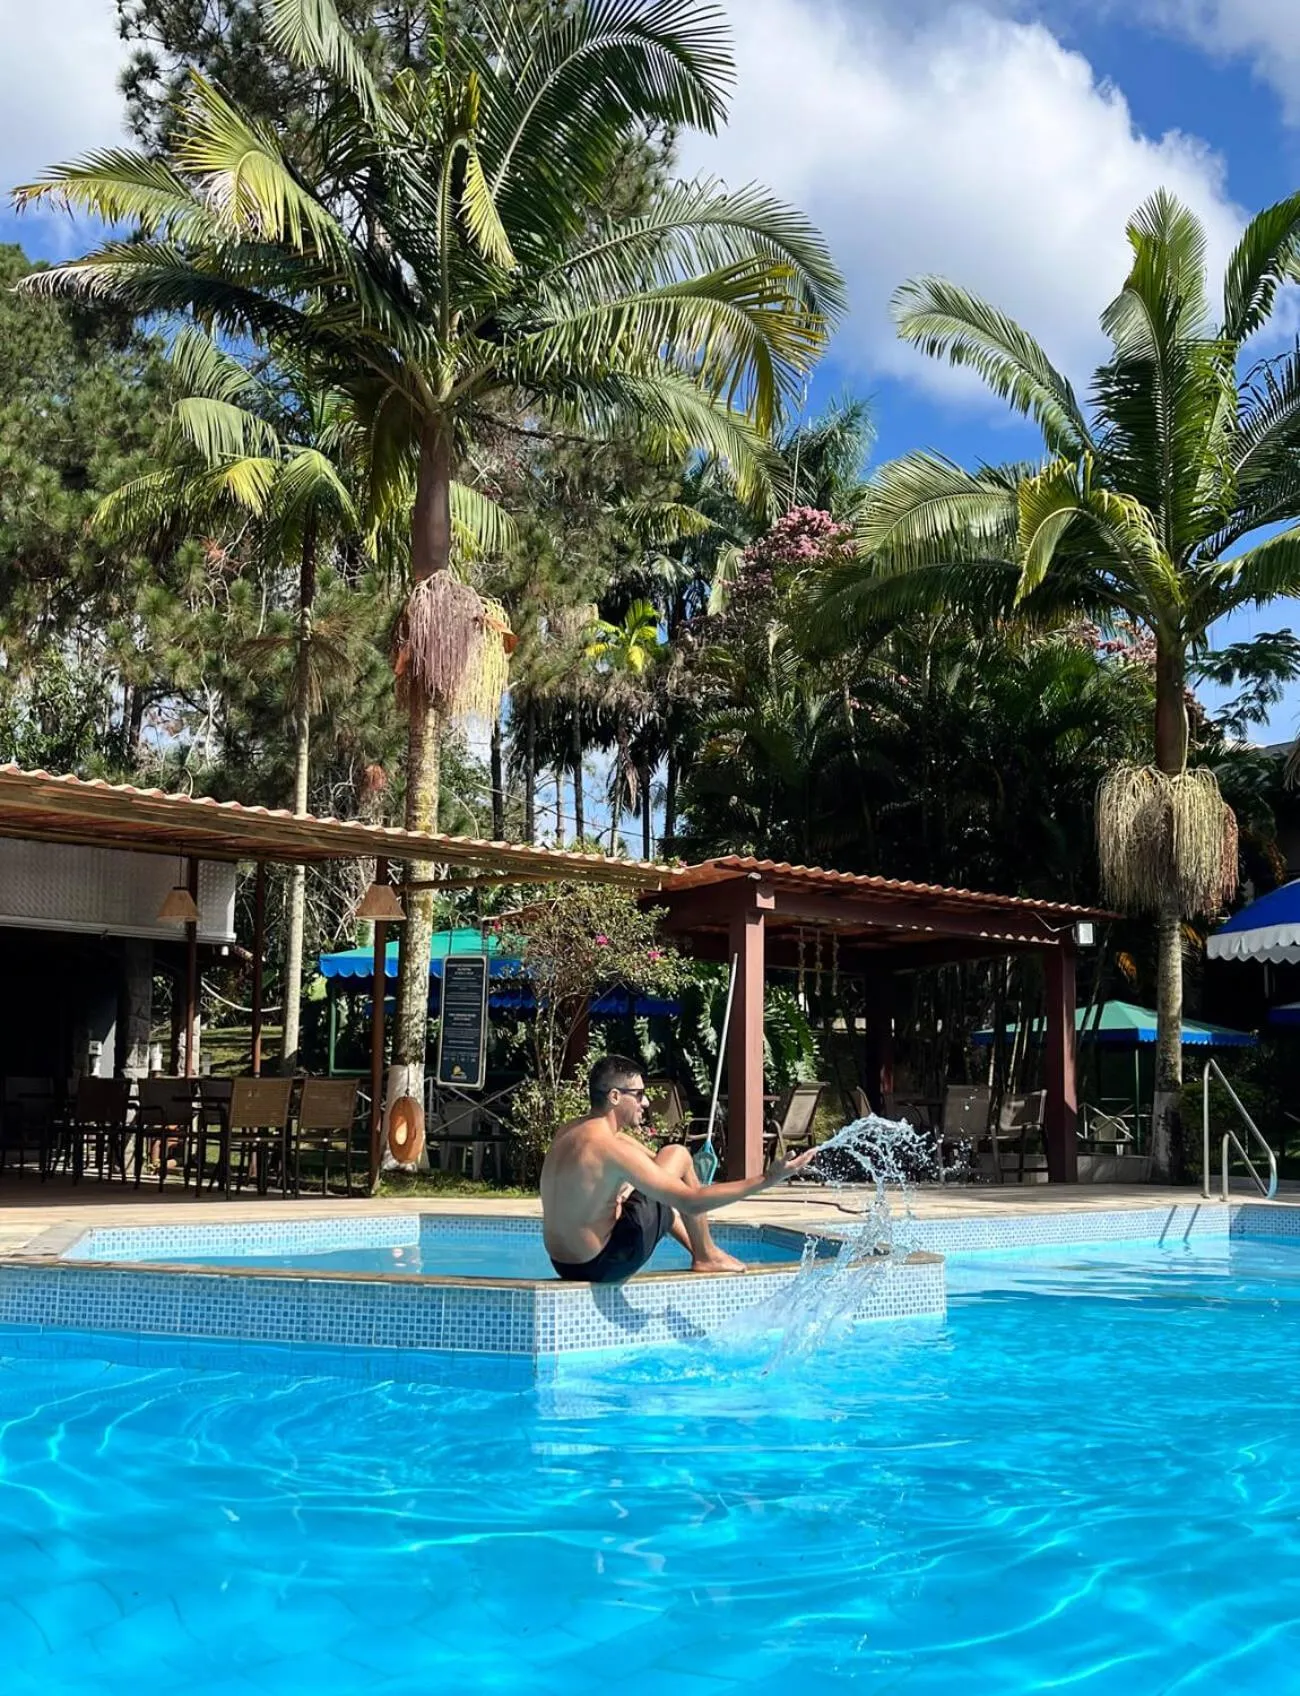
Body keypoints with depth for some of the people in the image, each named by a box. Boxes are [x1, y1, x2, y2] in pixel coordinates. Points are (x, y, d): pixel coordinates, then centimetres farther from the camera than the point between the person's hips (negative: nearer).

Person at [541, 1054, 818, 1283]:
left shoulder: (569, 1132, 4)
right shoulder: (611, 1148, -23)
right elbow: (691, 1203, -25)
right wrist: (767, 1180, -22)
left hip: (565, 1264, 9)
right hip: (602, 1268, -9)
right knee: (677, 1156, -3)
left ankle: (700, 1250, 37)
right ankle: (706, 1256, 10)